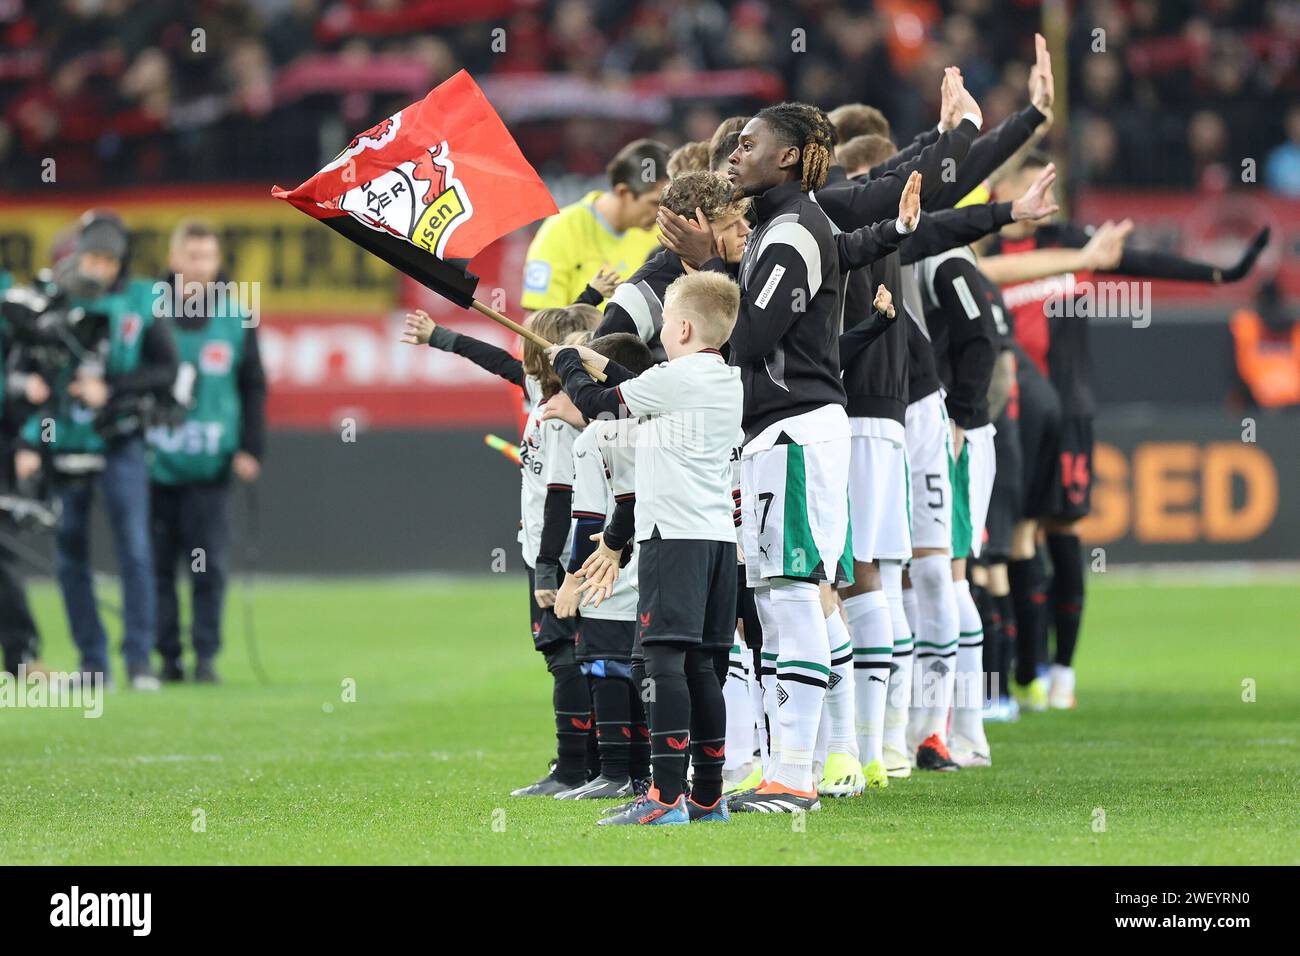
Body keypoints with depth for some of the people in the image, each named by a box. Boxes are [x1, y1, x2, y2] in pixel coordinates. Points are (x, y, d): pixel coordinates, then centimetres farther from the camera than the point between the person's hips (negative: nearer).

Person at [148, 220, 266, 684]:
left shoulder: (237, 318, 4)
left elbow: (253, 387, 9)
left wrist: (251, 449, 2)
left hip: (210, 468, 0)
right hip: (155, 460, 0)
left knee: (209, 567, -4)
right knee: (158, 566, 2)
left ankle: (206, 656, 2)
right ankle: (166, 656, 9)